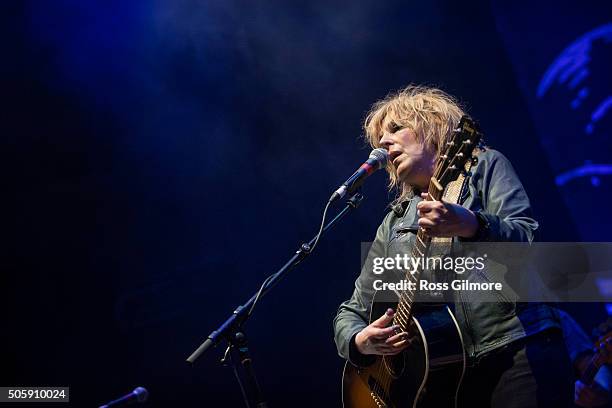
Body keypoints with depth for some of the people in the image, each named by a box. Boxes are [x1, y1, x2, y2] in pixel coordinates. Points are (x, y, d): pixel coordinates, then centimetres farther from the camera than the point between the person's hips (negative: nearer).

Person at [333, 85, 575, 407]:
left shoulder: (485, 167, 9)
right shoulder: (393, 226, 20)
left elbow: (528, 240, -8)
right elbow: (352, 311, 20)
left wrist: (470, 225, -27)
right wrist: (360, 342, -3)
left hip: (520, 355, -4)